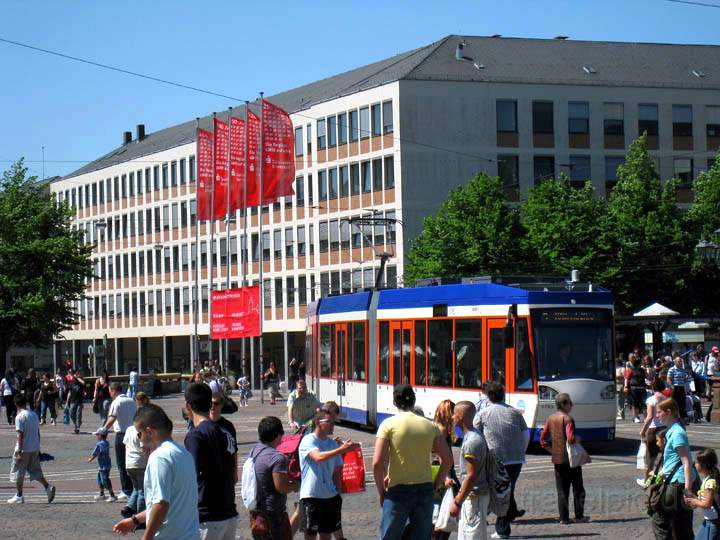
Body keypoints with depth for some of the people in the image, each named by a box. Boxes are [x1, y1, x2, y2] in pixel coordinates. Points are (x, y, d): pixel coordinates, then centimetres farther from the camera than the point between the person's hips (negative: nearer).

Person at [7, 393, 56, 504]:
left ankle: (19, 496, 9)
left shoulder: (20, 417, -14)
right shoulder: (34, 415, 9)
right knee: (35, 470, 14)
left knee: (18, 472, 6)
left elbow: (21, 435, -18)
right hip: (35, 448, 7)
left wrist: (19, 451, -17)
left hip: (24, 449, -7)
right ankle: (48, 487, -4)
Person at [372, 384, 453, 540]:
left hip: (397, 490, -3)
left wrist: (381, 490, -2)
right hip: (425, 490, 3)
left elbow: (377, 462, -13)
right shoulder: (430, 426, 5)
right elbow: (447, 460, 4)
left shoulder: (388, 424, -6)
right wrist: (436, 486, 11)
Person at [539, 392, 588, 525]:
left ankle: (564, 518, 7)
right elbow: (570, 439, -25)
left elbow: (543, 440, 6)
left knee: (562, 490, 9)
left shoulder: (550, 419, 5)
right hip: (571, 459, -5)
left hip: (557, 459, 5)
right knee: (578, 489, 9)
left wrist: (552, 450, 11)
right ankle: (579, 515, 11)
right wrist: (578, 439, -5)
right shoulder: (568, 419, -15)